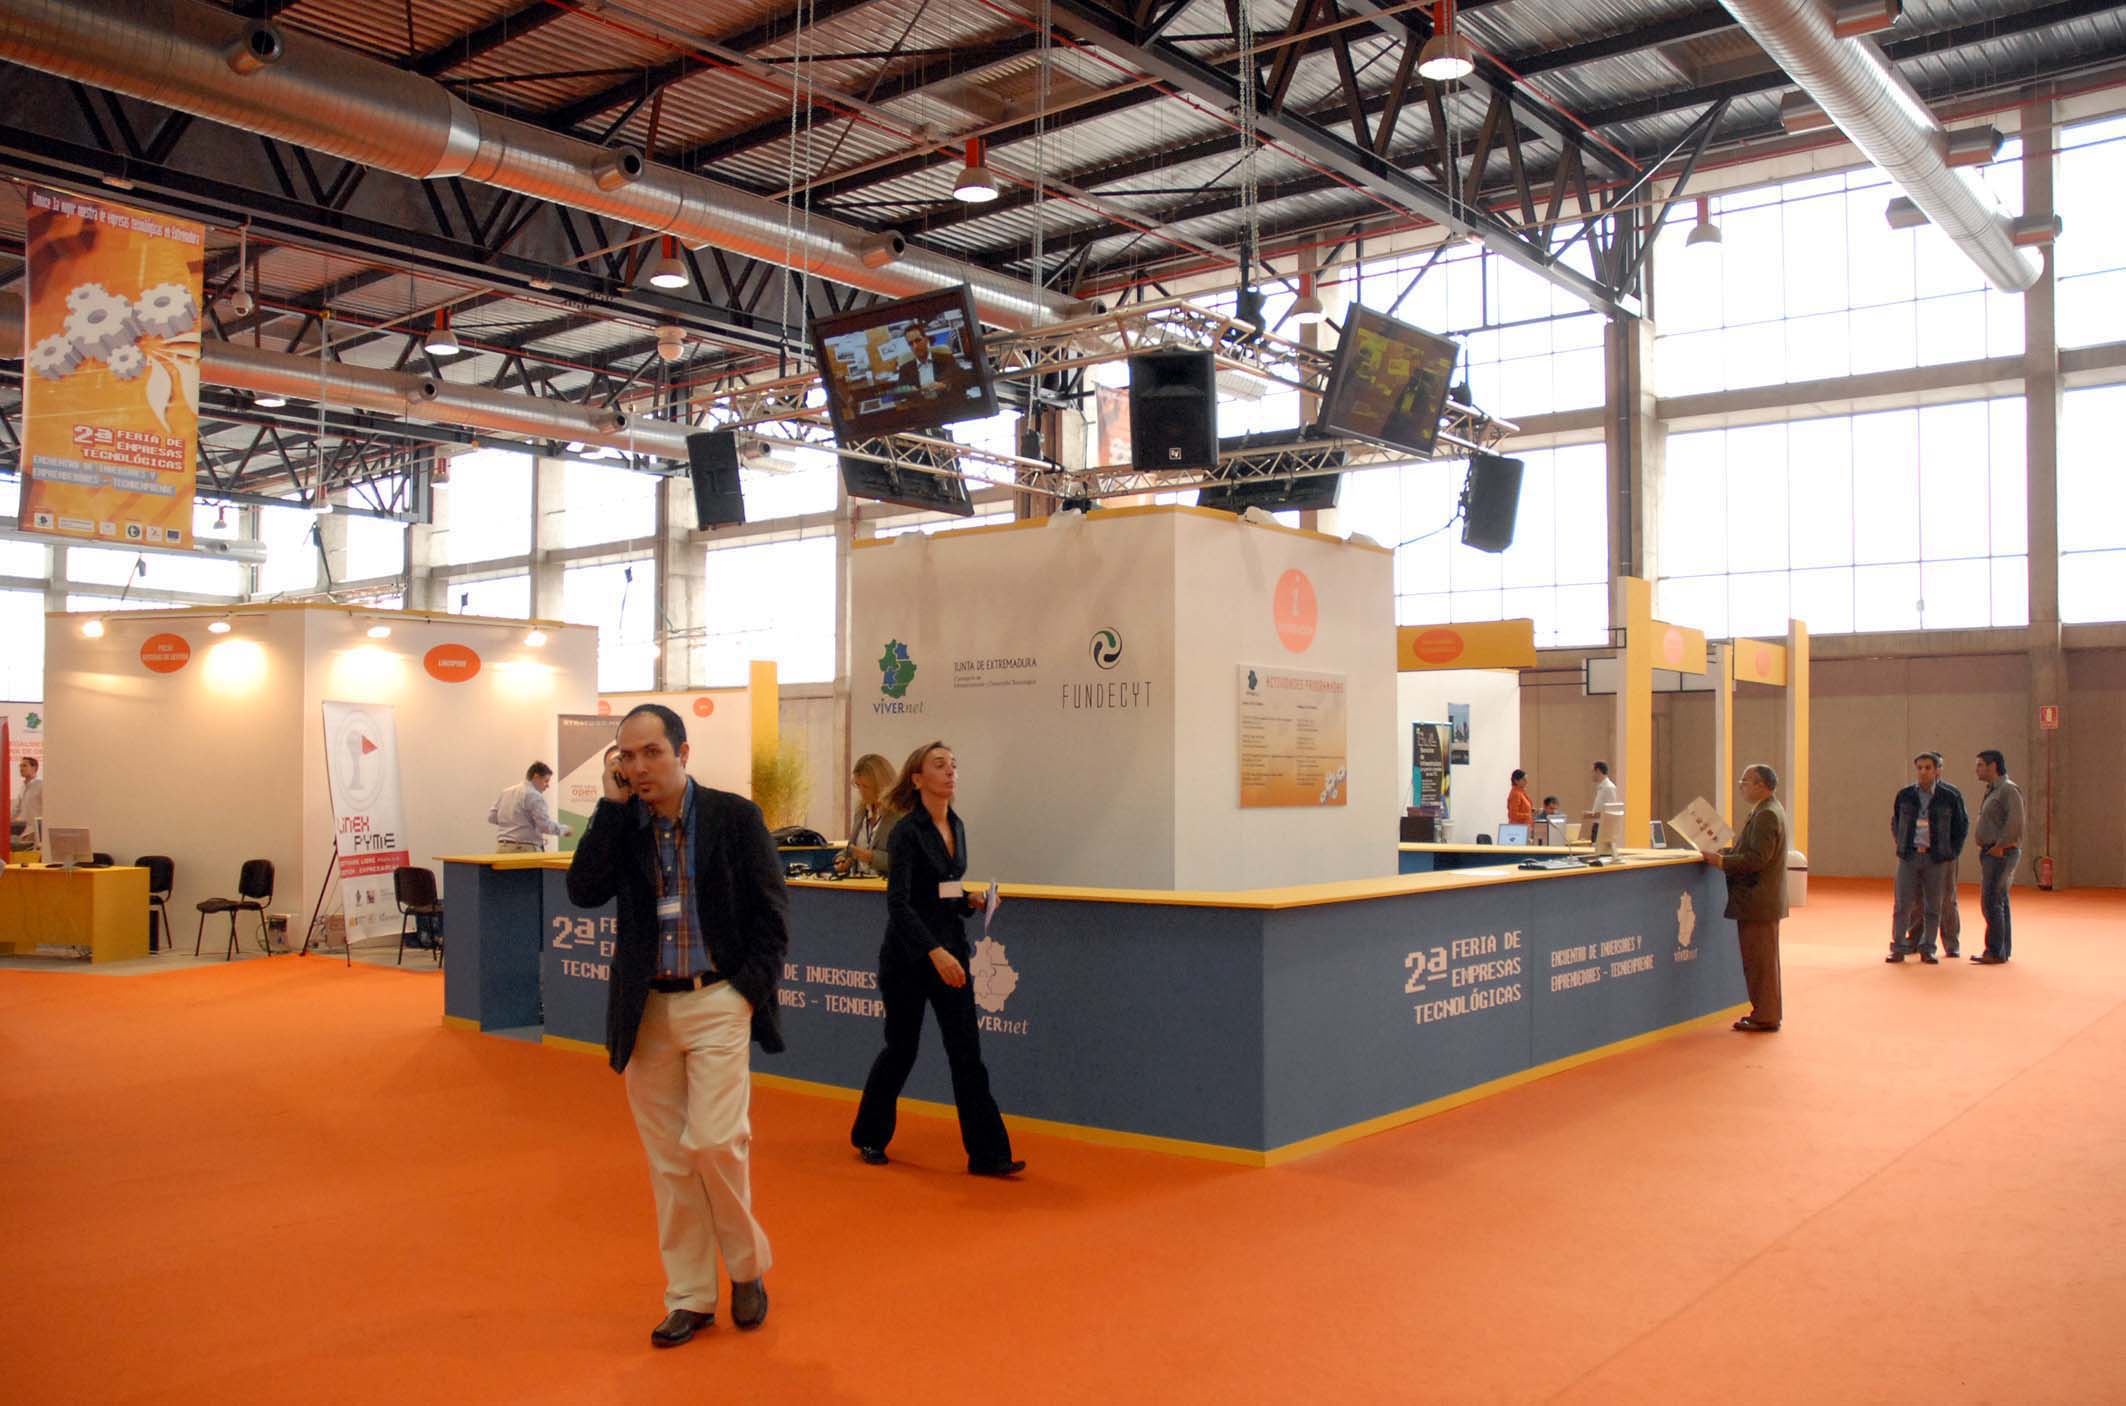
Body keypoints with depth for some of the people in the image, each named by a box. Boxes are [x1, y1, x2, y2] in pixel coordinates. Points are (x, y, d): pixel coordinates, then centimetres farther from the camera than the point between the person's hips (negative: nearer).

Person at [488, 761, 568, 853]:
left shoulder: (506, 791, 14)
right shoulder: (534, 796, -9)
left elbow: (492, 817, 18)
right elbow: (545, 825, -14)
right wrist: (564, 829, 1)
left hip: (502, 847, 8)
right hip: (525, 849, -8)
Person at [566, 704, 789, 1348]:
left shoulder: (735, 816, -4)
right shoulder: (620, 824, 4)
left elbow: (771, 914, -2)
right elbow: (584, 891, -11)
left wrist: (748, 991, -9)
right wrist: (612, 806, -12)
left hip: (716, 1004, -3)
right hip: (647, 1011, 4)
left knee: (714, 1142, -12)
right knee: (669, 1161, 8)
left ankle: (748, 1266, 14)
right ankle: (689, 1299, 20)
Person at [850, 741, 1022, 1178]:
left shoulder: (956, 826, 8)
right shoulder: (907, 831, -14)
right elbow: (898, 903, -22)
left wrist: (969, 900, 2)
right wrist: (934, 952, -31)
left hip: (950, 950, 6)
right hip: (908, 956, -6)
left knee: (966, 1050, 1)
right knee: (901, 1048, 7)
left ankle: (987, 1153, 3)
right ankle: (869, 1137, 29)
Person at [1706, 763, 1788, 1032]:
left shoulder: (1767, 815, -19)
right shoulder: (1768, 811, 15)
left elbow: (1757, 858, -25)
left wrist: (1722, 861, -19)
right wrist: (1728, 851, 8)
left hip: (1758, 902, -11)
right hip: (1759, 900, 11)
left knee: (1760, 961, -3)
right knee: (1759, 960, 16)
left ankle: (1766, 1017, 4)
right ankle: (1766, 1012, 23)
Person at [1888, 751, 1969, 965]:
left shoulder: (1950, 797, 0)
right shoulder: (1904, 796, 6)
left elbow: (1962, 826, 9)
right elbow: (1895, 824, 18)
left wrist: (1952, 852, 5)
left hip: (1936, 859, -1)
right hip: (1909, 857, 1)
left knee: (1933, 907, 4)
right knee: (1903, 904, -1)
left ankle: (1927, 949, 12)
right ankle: (1898, 948, 5)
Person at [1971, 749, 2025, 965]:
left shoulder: (2009, 789, -13)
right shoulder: (1993, 791, 18)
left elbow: (2015, 822, -22)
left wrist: (1999, 847, -18)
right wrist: (1988, 849, 12)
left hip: (2000, 854, -10)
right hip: (1990, 853, 10)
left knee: (1991, 902, -12)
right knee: (1999, 902, 12)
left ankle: (1995, 952, -11)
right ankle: (2003, 950, 17)